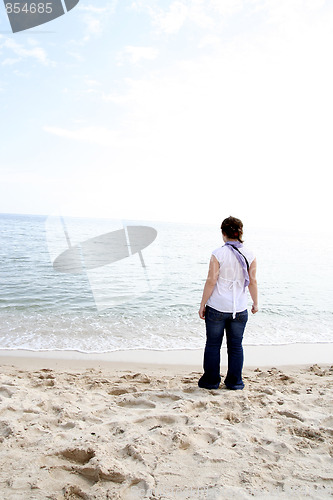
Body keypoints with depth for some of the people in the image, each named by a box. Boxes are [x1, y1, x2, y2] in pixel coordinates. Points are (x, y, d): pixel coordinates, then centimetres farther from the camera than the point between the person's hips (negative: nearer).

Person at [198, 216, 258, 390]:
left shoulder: (218, 254, -12)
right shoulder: (249, 255, -2)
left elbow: (211, 281, -12)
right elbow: (252, 282, 3)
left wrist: (202, 305, -4)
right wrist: (255, 303, 15)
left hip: (217, 307, -3)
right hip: (239, 308, 3)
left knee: (213, 345, 11)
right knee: (236, 346, 15)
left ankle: (211, 380, 21)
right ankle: (234, 381, 23)